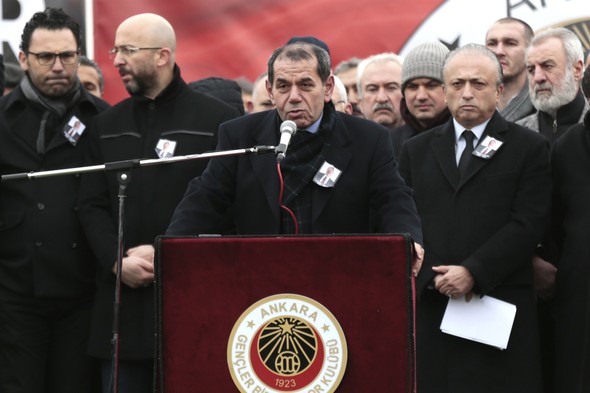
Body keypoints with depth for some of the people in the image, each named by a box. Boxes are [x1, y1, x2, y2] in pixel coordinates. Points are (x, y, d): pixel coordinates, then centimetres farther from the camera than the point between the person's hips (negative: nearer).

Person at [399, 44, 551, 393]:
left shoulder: (529, 148, 5)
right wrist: (434, 275, -7)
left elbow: (527, 225, -4)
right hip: (430, 308, 3)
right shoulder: (417, 150, 16)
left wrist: (473, 273, -13)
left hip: (500, 307, -2)